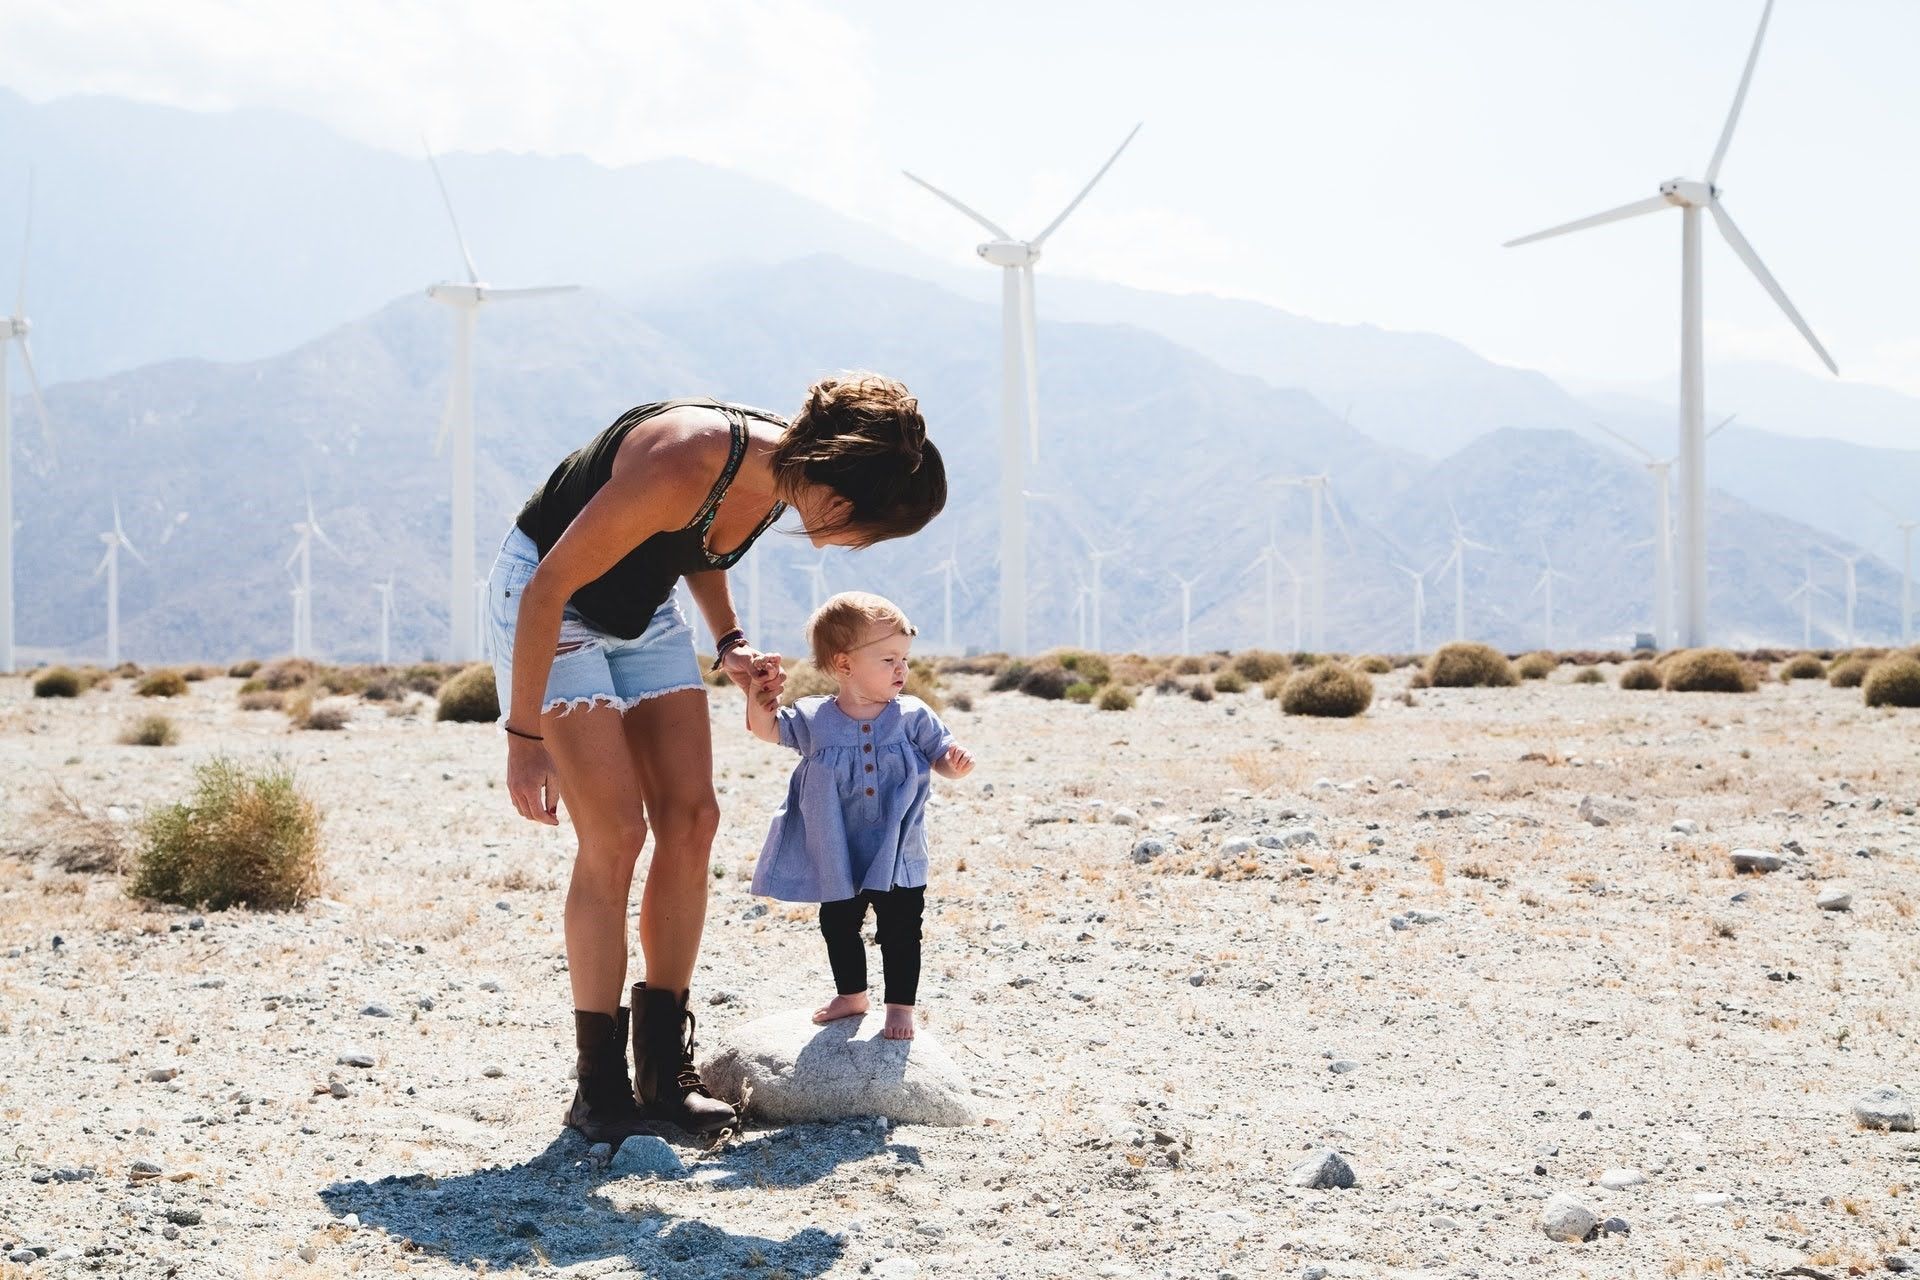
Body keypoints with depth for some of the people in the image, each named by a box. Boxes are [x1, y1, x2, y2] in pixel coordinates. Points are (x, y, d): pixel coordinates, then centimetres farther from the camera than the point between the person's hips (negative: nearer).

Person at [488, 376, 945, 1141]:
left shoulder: (781, 475, -10)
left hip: (643, 608, 8)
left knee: (690, 818, -1)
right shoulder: (684, 466, -35)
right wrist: (525, 736, -24)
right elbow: (549, 587, -28)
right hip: (546, 601, -8)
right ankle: (599, 1088, -5)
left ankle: (664, 1070, 7)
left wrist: (730, 645, -3)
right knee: (614, 832, -15)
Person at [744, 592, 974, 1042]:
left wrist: (955, 761, -24)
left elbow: (940, 755, -1)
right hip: (838, 859, 2)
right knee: (838, 927, 17)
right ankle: (851, 994, 38)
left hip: (896, 855, -2)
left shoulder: (912, 716, -7)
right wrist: (759, 701, -20)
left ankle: (901, 1005, 19)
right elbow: (767, 729, 1)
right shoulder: (813, 719, -7)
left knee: (900, 931, 3)